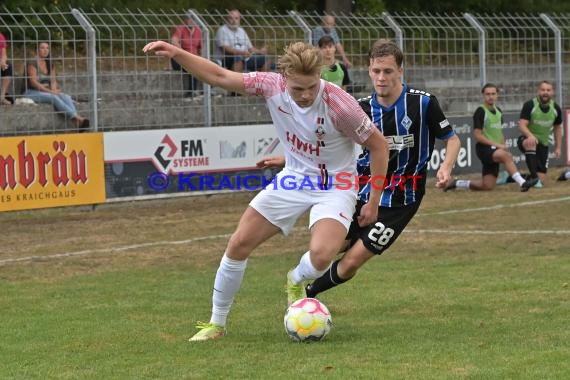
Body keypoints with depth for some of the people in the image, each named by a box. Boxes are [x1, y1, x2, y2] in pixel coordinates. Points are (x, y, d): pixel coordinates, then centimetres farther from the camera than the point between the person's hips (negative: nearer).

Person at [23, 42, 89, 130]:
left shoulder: (50, 65, 15)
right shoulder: (32, 63, -6)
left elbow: (53, 80, 11)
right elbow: (33, 82, -15)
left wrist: (54, 90, -12)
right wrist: (50, 91, -20)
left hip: (47, 92, 6)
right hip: (33, 92, -6)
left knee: (66, 97, -22)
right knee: (54, 98, -33)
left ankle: (77, 123, -46)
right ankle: (76, 118, -49)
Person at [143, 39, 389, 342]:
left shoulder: (338, 104, -27)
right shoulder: (272, 86, -16)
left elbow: (378, 145, -14)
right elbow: (219, 76, -8)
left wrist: (373, 202, -10)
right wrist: (175, 53, -20)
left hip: (335, 187, -4)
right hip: (293, 178, 4)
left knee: (321, 254, -29)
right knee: (238, 244, -2)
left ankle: (296, 282, 10)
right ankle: (216, 324, 15)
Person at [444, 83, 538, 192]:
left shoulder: (498, 111, 14)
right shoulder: (481, 111, -9)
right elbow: (477, 136, -13)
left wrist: (503, 145, 7)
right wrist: (496, 144, -18)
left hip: (496, 150, 7)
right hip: (484, 148, -7)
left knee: (487, 186, 2)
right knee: (507, 156, -34)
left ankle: (457, 183, 19)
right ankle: (522, 183, -41)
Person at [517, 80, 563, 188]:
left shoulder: (556, 108, -3)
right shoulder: (530, 105, -17)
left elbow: (557, 128, 13)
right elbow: (522, 125, -25)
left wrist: (558, 147, 9)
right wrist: (530, 135, -46)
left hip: (543, 144, 4)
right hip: (527, 139, -4)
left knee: (541, 179, -2)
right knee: (531, 143, -43)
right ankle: (534, 178, -42)